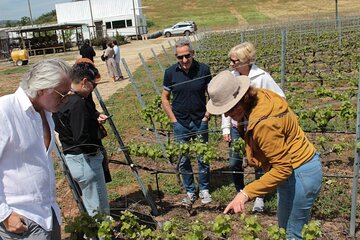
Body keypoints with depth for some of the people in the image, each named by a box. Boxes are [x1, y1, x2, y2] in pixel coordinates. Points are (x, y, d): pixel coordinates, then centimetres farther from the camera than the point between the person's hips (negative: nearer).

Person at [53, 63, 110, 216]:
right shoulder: (78, 103, -25)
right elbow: (82, 140, -29)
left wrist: (94, 119, 11)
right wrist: (96, 148, -9)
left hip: (71, 156, 10)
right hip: (85, 160, -10)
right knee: (98, 209, 3)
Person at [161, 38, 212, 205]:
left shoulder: (203, 70, -6)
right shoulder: (170, 72, -4)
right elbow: (164, 98, 4)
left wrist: (207, 115, -4)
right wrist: (173, 119, -2)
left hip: (200, 122, -1)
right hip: (180, 124, 1)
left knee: (203, 159, 8)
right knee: (183, 161, 8)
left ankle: (204, 190, 28)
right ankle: (190, 192, 26)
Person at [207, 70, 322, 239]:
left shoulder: (263, 123, -33)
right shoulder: (257, 97, -7)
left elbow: (282, 168, -31)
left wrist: (246, 193, -33)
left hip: (300, 173, -10)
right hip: (291, 168, 10)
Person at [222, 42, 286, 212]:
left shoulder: (262, 77, -15)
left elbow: (280, 98, -6)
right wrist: (225, 128, 4)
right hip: (236, 128, 3)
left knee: (259, 164, 8)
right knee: (234, 163, 8)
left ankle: (259, 197, 30)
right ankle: (240, 192, 34)